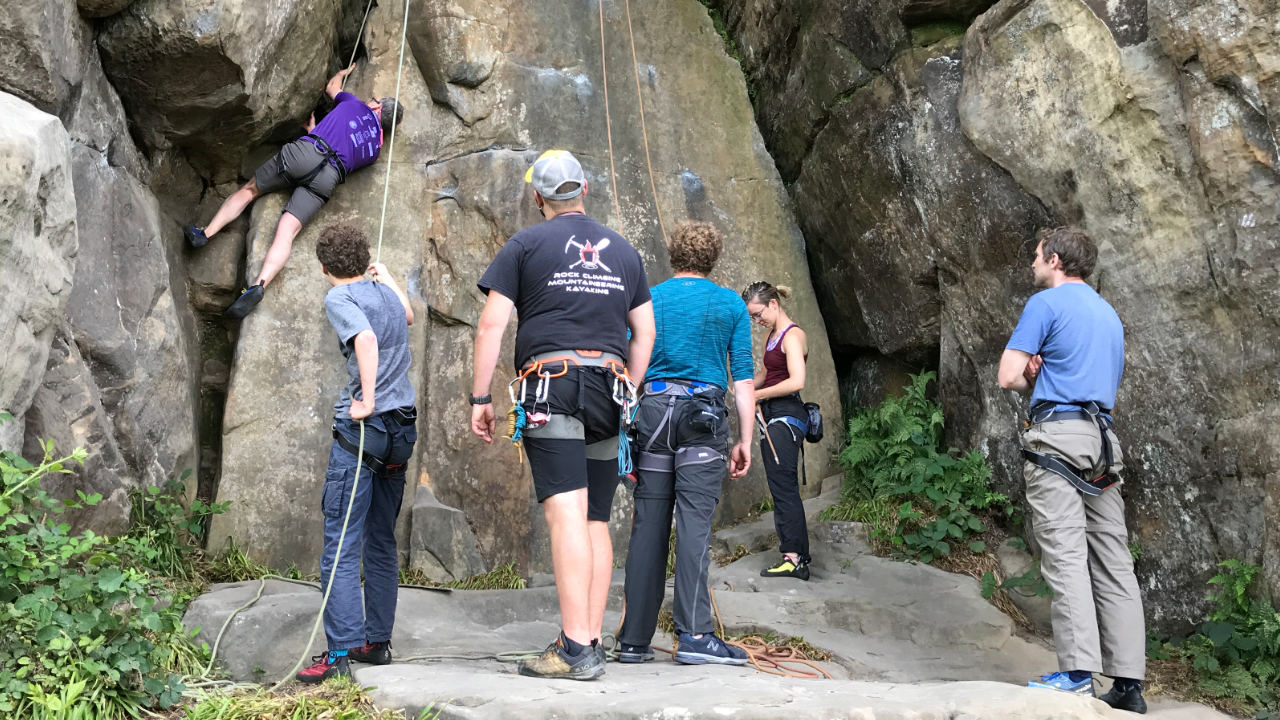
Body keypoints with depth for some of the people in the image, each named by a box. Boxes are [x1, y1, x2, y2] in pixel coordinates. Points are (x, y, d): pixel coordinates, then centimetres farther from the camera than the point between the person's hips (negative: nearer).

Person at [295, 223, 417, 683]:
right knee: (382, 542, 15)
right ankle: (378, 641, 21)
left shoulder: (339, 297, -6)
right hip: (403, 430, 7)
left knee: (340, 546, -5)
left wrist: (367, 400, -21)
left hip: (363, 429, -7)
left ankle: (340, 653, -8)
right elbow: (407, 316, 38)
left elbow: (366, 338, -26)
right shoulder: (385, 292, 14)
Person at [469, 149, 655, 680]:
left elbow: (492, 323, -1)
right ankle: (591, 641, 9)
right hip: (609, 387, 5)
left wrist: (480, 397, 2)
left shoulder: (525, 245, 6)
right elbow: (644, 332, 19)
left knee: (566, 514, -14)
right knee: (596, 521, 8)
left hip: (551, 386, -5)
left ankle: (576, 649, -19)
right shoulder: (623, 250, 19)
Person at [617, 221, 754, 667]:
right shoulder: (729, 303, 8)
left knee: (648, 525, 3)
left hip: (653, 411, 2)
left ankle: (635, 640, 6)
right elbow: (743, 376, 3)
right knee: (694, 521, -7)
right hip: (704, 416, -2)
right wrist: (745, 439, 4)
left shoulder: (647, 300, 13)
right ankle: (694, 634, -14)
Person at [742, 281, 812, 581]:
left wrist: (758, 394, -14)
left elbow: (797, 381, -21)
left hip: (786, 416, -10)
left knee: (783, 486, -13)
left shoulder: (792, 335, -11)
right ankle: (800, 556, 10)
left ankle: (793, 558, -15)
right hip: (771, 417, 10)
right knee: (783, 488, 8)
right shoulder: (771, 336, 18)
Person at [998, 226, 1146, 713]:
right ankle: (1128, 682, 3)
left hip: (1057, 433, -7)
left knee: (1065, 556, -11)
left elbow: (1009, 377, -7)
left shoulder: (1046, 303, -1)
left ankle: (1077, 674, -17)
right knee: (1113, 562, 4)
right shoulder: (1109, 313, 25)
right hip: (1103, 440, 7)